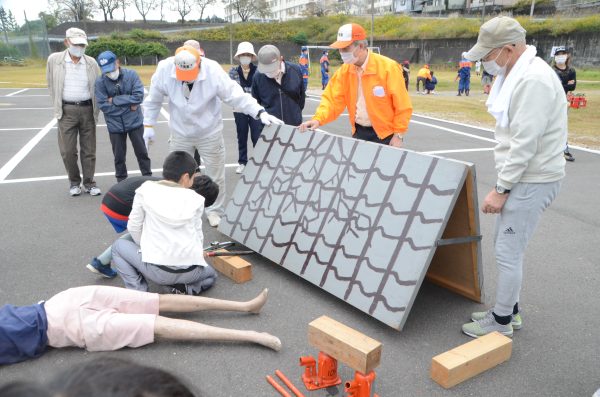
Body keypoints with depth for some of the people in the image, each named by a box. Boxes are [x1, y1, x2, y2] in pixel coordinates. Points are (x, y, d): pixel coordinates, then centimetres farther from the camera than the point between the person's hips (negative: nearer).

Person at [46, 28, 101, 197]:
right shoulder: (54, 60, -1)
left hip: (87, 109, 1)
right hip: (67, 110, -1)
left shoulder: (91, 62, 3)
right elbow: (52, 85, 7)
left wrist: (96, 110, 3)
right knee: (68, 151, 0)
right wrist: (58, 108, 6)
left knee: (89, 150, 6)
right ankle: (74, 182, 19)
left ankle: (89, 183, 18)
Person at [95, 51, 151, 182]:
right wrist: (128, 106, -13)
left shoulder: (131, 74, -8)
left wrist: (115, 100, -15)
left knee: (141, 152, 11)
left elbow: (138, 96, -17)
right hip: (115, 125, 1)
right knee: (119, 156, 12)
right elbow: (103, 105, -13)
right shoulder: (100, 82, -8)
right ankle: (121, 183, 27)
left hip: (134, 122, 0)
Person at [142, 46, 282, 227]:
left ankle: (214, 211, 32)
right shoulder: (164, 70, -21)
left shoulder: (213, 71, -27)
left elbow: (236, 95, -26)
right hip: (180, 132, 2)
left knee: (215, 175, 11)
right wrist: (148, 125, -1)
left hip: (209, 133, -2)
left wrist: (260, 112, -37)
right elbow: (153, 100, -5)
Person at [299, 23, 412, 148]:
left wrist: (398, 135, -14)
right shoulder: (344, 71, -1)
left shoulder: (388, 67, -16)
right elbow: (332, 99, -3)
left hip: (385, 134, -5)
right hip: (359, 132, 5)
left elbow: (403, 106, -13)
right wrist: (318, 119, -20)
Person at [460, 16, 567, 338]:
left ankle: (502, 321, 15)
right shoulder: (517, 73, 11)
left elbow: (525, 143, -24)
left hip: (531, 180, -10)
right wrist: (503, 183, 16)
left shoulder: (533, 80, -21)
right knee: (506, 247, 18)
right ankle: (508, 309, 32)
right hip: (521, 175, 10)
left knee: (508, 253, -1)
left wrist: (501, 189, -19)